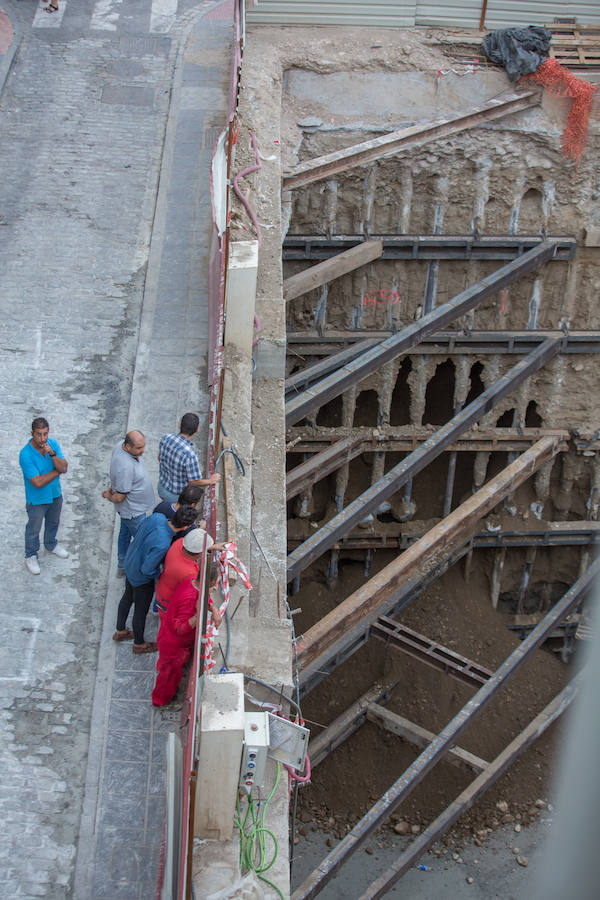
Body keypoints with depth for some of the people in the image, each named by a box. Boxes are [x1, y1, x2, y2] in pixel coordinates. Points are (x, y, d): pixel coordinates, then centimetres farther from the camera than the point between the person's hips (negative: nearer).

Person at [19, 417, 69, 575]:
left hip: (55, 494, 5)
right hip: (37, 499, -5)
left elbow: (64, 468, -19)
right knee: (34, 529, 18)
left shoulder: (53, 444, -17)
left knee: (53, 522, 29)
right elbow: (38, 482, -32)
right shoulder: (25, 455, -33)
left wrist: (52, 454, -36)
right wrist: (57, 471, -22)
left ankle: (51, 545, 57)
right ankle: (31, 556, 42)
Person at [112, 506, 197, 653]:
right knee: (141, 611, 19)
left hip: (130, 563, 7)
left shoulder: (157, 517, -24)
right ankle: (139, 643, 45)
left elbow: (139, 531, -3)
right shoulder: (162, 544, -43)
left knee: (128, 597, 31)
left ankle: (120, 631, 55)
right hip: (141, 579, -7)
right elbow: (146, 569, -31)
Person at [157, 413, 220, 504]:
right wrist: (211, 480, -6)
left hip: (162, 487, 6)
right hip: (177, 495, -6)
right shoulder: (190, 454, -38)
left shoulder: (165, 438, -18)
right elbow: (195, 482, -26)